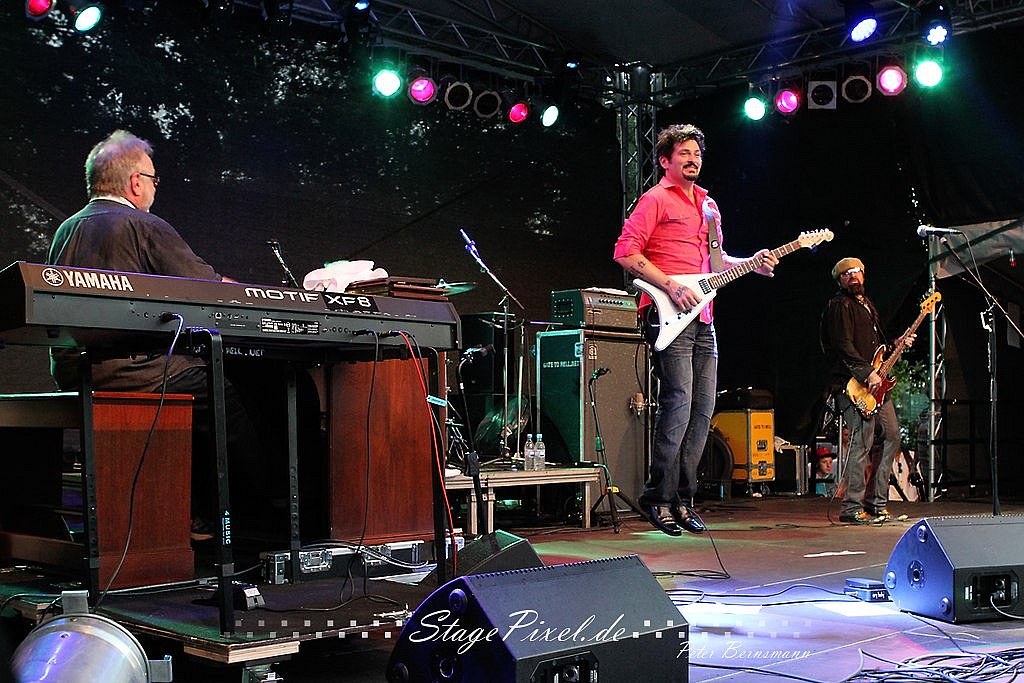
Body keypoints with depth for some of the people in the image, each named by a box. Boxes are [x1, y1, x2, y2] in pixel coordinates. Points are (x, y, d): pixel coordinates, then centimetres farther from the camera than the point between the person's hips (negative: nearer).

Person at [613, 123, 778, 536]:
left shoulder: (707, 204, 23)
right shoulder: (655, 199, -2)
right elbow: (625, 253, -11)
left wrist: (751, 264, 12)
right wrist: (670, 286, -17)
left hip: (702, 318, 8)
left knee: (702, 409, 6)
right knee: (678, 404, -13)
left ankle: (681, 498, 13)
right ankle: (659, 498, -3)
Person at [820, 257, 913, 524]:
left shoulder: (867, 304, 22)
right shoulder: (839, 305, -7)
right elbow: (843, 347, -18)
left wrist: (896, 344, 15)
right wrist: (867, 373, -22)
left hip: (876, 384, 10)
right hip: (853, 386, -10)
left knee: (891, 436, 10)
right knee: (862, 441, -13)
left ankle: (875, 503, 17)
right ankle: (852, 509, -9)